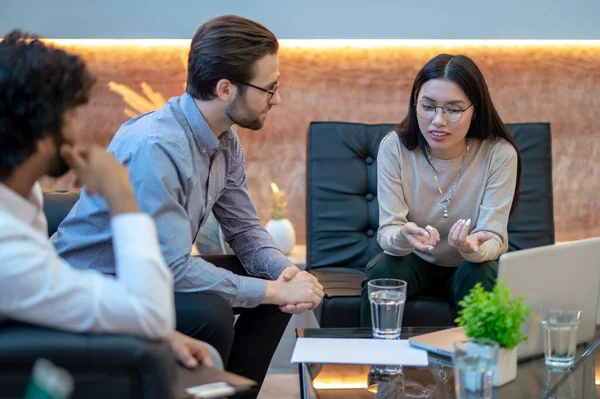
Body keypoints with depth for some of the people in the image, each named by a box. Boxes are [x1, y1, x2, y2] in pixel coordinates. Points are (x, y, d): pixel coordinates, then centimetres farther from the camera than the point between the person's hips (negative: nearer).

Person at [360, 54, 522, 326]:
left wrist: (473, 248, -45)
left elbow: (494, 237, -20)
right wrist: (402, 237, -45)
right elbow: (388, 230, -20)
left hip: (471, 265, 0)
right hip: (415, 262, 1)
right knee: (381, 271, -29)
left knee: (478, 275, -32)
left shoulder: (499, 154, -17)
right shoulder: (394, 147, -15)